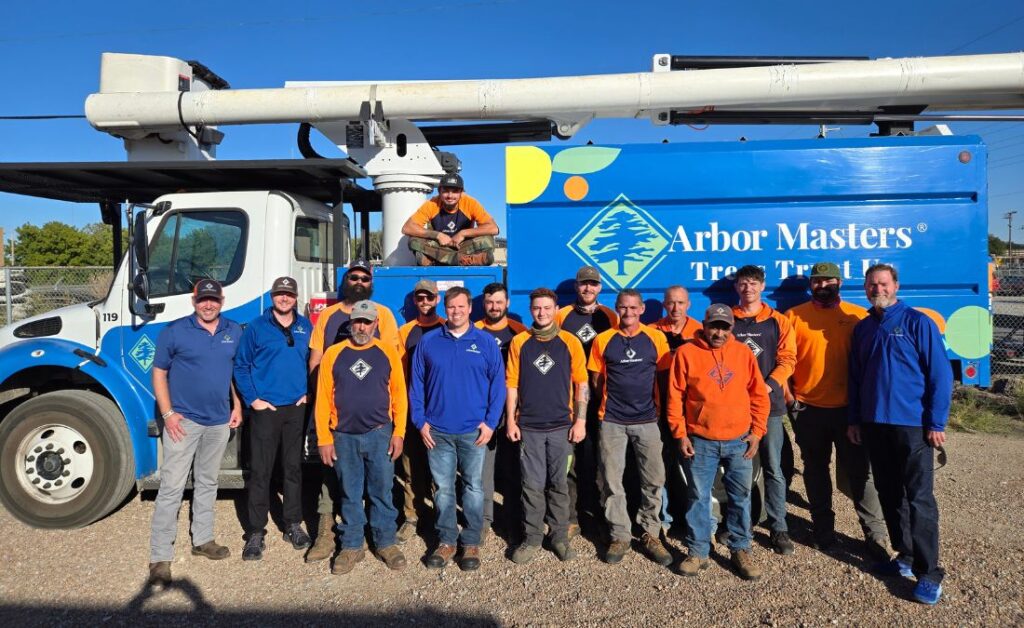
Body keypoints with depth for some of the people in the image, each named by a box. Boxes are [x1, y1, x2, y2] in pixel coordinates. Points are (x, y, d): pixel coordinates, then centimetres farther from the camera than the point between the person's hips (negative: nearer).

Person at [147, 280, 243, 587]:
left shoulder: (234, 332, 5)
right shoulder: (174, 331, -6)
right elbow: (159, 372, -3)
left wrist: (237, 406, 6)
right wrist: (167, 413, -10)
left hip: (219, 421, 4)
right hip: (183, 420, -4)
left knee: (207, 483, 17)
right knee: (171, 488, -5)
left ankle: (202, 540, 30)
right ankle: (160, 557, 2)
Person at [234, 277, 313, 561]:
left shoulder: (306, 327, 8)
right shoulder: (256, 327, -1)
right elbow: (241, 366, 1)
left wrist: (308, 392, 5)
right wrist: (252, 398, -7)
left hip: (296, 408, 3)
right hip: (265, 409, -3)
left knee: (293, 468, 11)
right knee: (260, 471, -1)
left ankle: (293, 525, 23)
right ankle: (256, 533, 8)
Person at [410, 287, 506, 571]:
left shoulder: (486, 342, 0)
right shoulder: (428, 341, 3)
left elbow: (498, 384, 0)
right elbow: (416, 384, 5)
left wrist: (490, 422, -7)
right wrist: (420, 421, -1)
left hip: (474, 431, -1)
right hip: (437, 431, 1)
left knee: (473, 488, 8)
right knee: (443, 488, 10)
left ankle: (471, 543, 20)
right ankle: (446, 541, 24)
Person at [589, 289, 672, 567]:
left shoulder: (655, 337, 0)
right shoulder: (603, 340, 0)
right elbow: (596, 379, 7)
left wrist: (652, 401, 4)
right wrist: (612, 399, 6)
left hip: (647, 420, 0)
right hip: (612, 421, 0)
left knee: (654, 480, 6)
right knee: (612, 481, 5)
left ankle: (651, 534, 23)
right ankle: (619, 536, 20)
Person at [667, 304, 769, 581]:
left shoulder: (743, 352, 4)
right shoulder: (686, 353, -4)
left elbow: (759, 395, 8)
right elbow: (675, 397, -2)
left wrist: (757, 431, 2)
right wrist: (680, 434, -6)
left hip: (739, 441, 2)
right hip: (700, 442, -2)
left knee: (741, 497, 9)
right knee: (698, 497, 6)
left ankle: (740, 550, 24)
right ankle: (697, 552, 19)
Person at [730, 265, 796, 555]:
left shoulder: (778, 321, 6)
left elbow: (787, 359, 1)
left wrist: (769, 386, -13)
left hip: (769, 403, -1)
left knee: (773, 468, 2)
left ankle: (778, 528, 11)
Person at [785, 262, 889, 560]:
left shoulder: (858, 316, 2)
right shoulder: (794, 316, 3)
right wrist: (789, 396, -3)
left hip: (849, 408, -1)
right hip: (808, 409, 1)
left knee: (859, 471, 2)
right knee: (815, 470, 13)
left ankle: (875, 534, 14)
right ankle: (823, 528, 28)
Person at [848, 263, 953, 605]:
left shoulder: (917, 322, -6)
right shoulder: (862, 328, 10)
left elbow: (940, 374, -8)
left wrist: (936, 423, -11)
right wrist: (854, 419, 13)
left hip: (912, 425, -5)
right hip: (874, 424, 5)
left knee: (919, 499, -3)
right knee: (889, 494, 13)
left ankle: (928, 573, 5)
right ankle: (905, 556, 27)